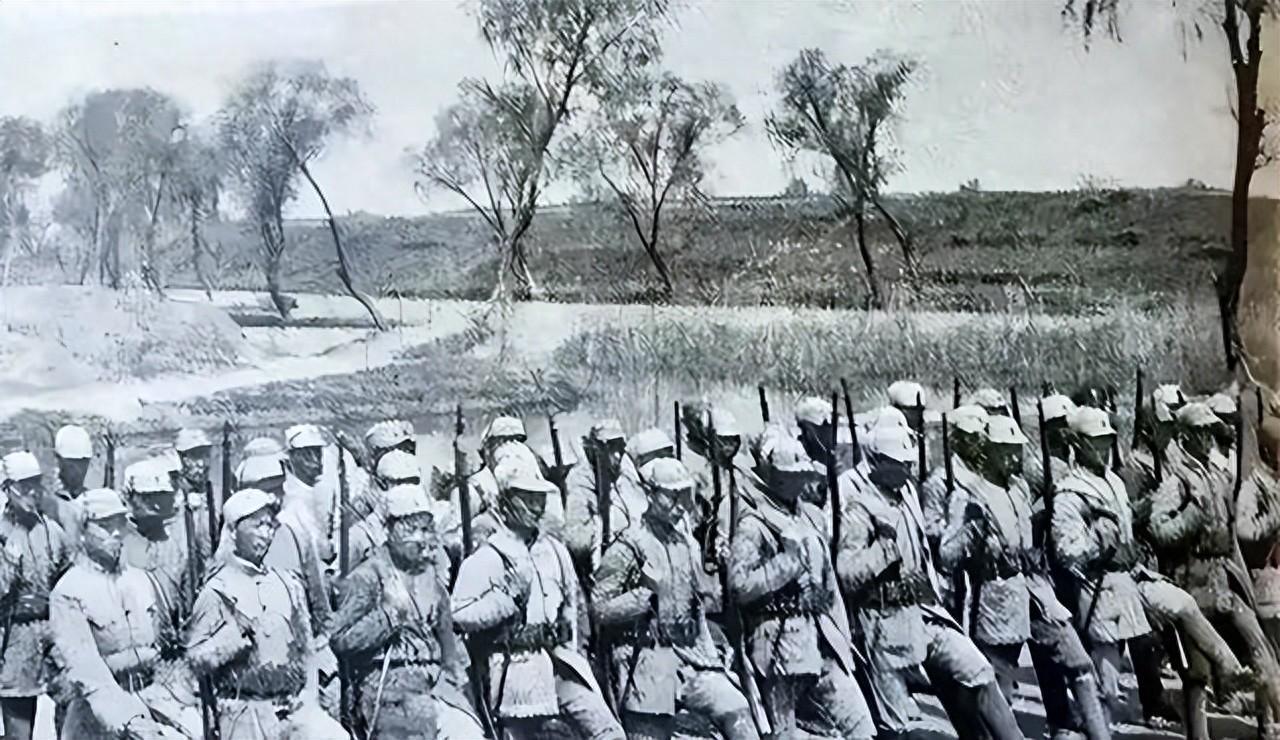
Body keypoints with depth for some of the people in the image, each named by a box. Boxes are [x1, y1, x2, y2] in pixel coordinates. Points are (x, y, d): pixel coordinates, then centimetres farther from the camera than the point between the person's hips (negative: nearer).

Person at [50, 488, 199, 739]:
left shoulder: (143, 581, 12)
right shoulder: (67, 592, -4)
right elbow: (82, 666, -14)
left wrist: (181, 698, 3)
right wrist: (127, 719, -23)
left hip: (155, 697, 4)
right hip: (99, 710, -4)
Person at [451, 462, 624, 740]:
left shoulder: (554, 550, 13)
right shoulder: (484, 560, -6)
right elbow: (457, 615, -13)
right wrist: (506, 599, -19)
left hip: (561, 663, 5)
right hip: (518, 673, -5)